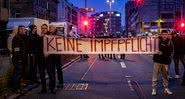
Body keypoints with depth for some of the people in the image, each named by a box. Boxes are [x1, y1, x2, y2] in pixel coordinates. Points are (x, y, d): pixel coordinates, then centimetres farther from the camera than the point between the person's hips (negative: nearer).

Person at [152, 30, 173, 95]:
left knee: (165, 76, 12)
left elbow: (170, 53, -8)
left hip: (165, 62, 2)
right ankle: (154, 89, 9)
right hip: (157, 61, -2)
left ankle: (166, 89, 25)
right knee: (155, 76, 1)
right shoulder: (158, 40, -4)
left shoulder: (169, 43, 0)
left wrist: (162, 53, -21)